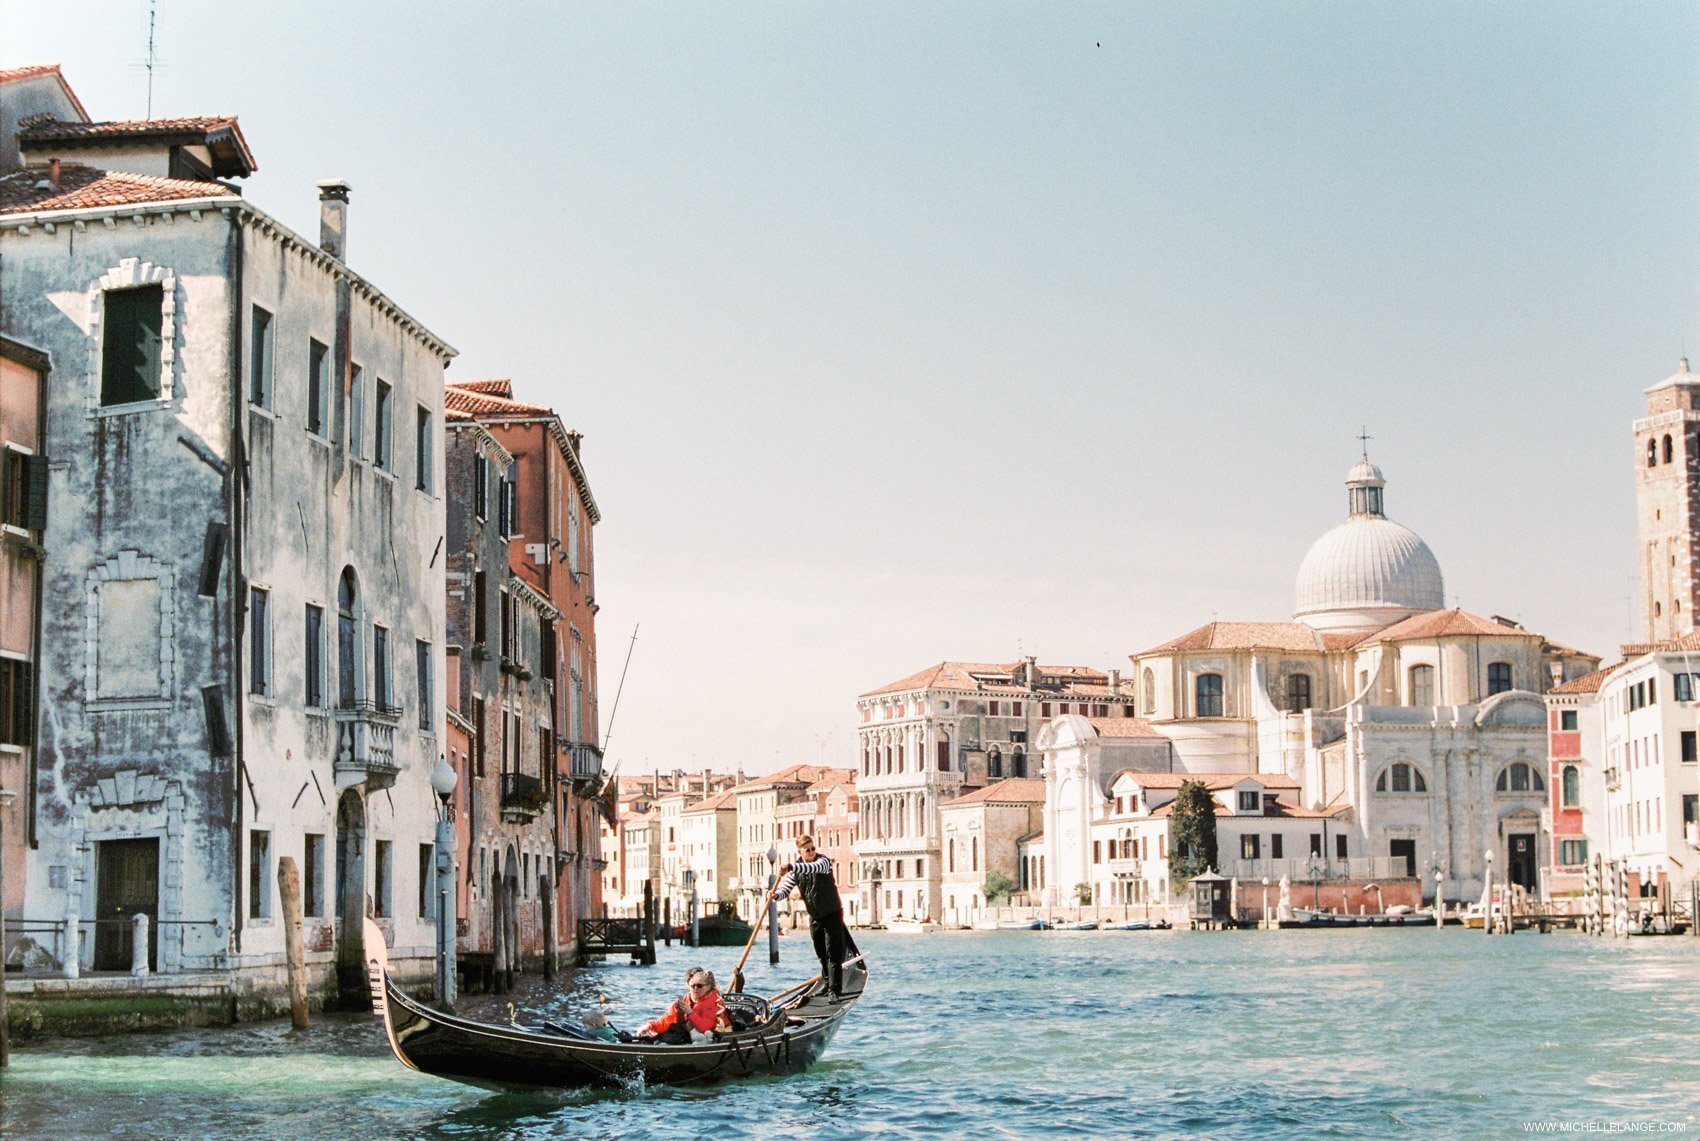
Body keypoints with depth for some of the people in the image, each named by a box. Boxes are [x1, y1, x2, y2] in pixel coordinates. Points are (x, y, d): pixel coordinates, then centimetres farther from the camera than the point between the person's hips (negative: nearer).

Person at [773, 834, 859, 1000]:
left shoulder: (823, 860, -16)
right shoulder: (796, 869, 0)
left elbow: (814, 867, -40)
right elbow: (785, 888, -6)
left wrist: (791, 867, -54)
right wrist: (777, 894, -31)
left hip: (832, 914, -5)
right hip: (815, 917, 5)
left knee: (833, 953, -9)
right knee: (821, 954, 16)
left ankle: (835, 990, -9)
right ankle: (827, 983, 34)